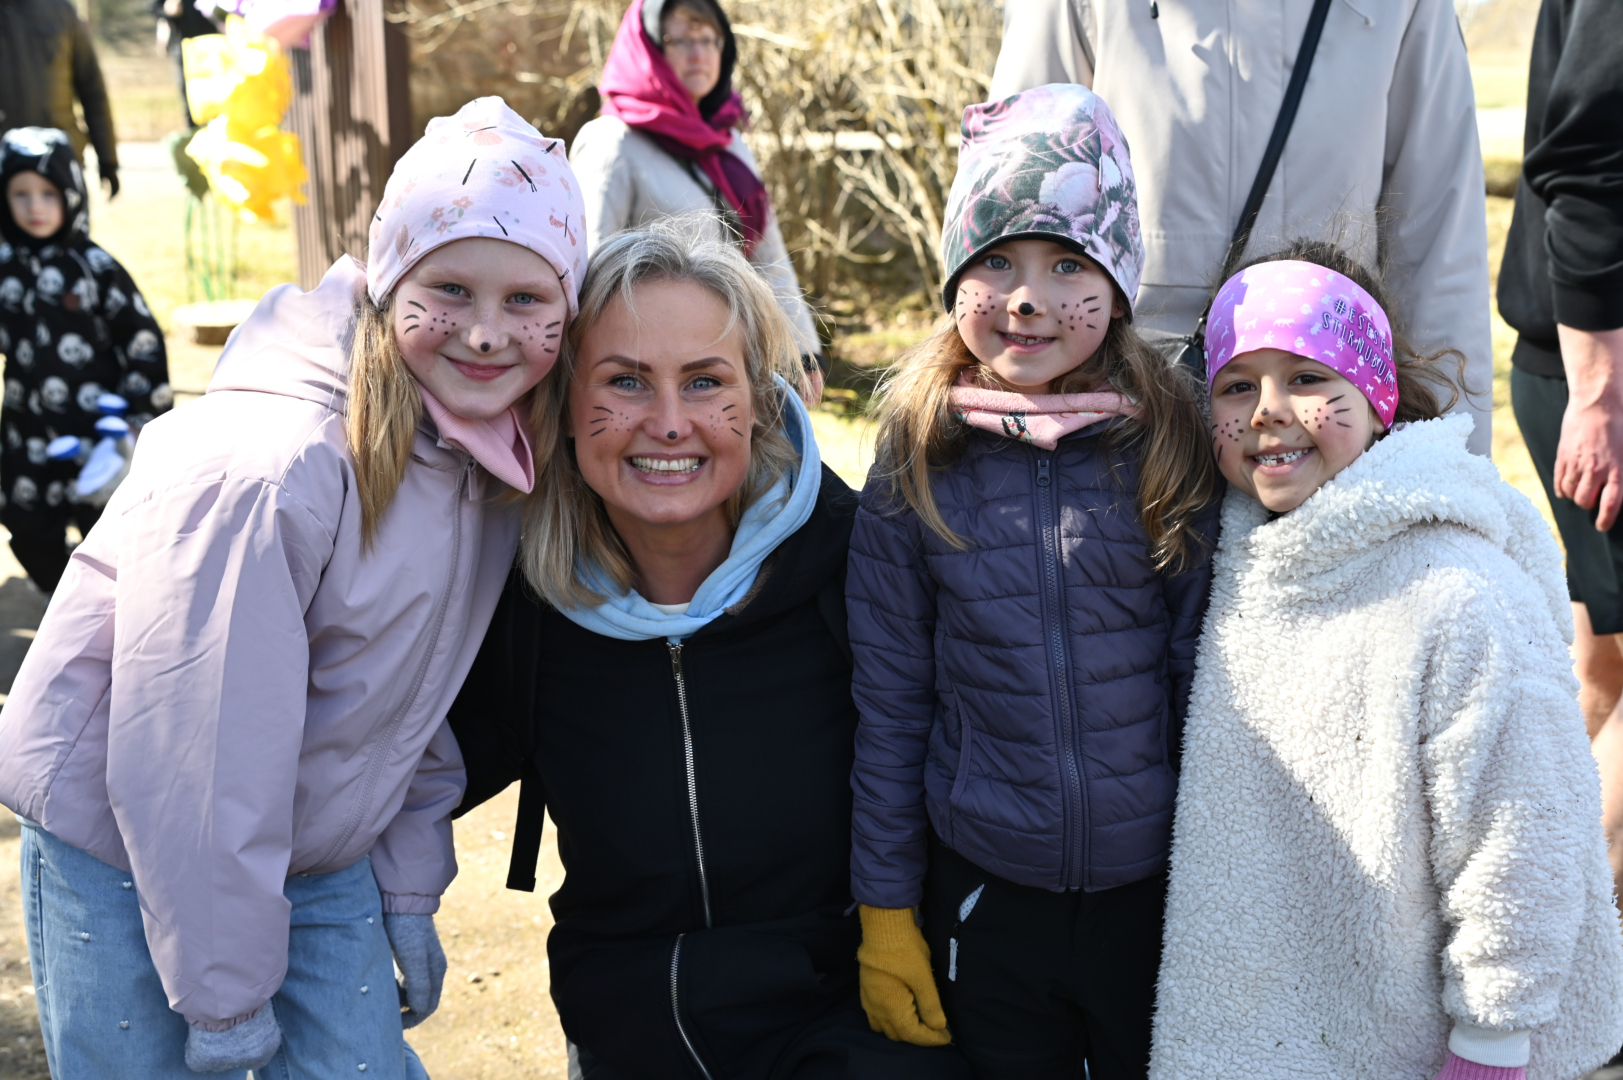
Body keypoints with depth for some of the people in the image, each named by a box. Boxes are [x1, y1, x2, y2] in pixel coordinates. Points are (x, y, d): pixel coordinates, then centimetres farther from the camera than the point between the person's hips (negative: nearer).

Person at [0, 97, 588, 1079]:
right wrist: (227, 989, -17)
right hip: (123, 851, -6)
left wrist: (410, 889, 7)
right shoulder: (268, 471, -29)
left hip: (323, 854, 6)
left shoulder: (500, 464, -5)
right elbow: (195, 761, -25)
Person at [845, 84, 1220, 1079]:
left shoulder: (1170, 454, -8)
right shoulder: (917, 470, -6)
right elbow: (888, 704, -1)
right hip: (981, 895, 1)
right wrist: (885, 913, 2)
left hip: (1158, 894, 0)